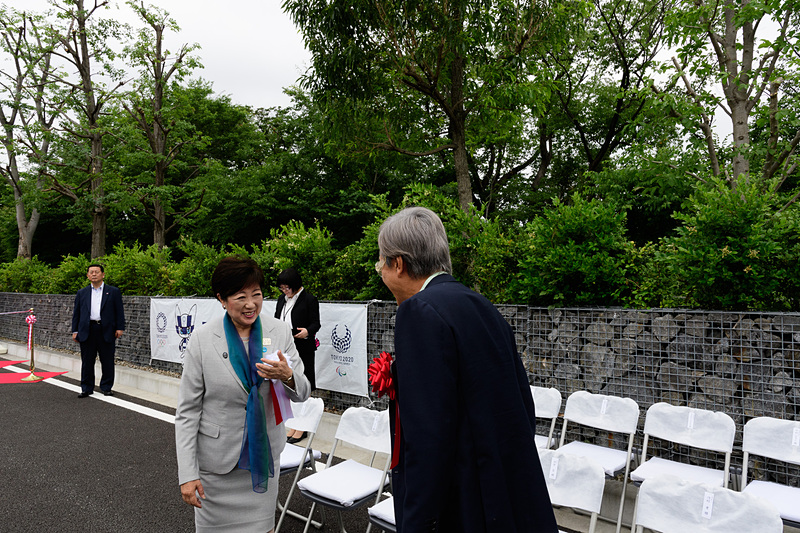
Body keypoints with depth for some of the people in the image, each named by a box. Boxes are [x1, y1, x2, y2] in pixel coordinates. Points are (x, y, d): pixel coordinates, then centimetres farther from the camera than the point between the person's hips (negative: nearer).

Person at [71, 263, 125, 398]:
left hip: (106, 331, -2)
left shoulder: (114, 292, 6)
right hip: (87, 331, 2)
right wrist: (75, 331, 7)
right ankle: (87, 388, 17)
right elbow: (76, 313, 13)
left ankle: (107, 387, 15)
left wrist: (120, 328, -4)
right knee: (87, 362, 7)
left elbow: (119, 311, 4)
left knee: (107, 362, 3)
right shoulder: (82, 293, 13)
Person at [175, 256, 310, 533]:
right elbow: (187, 410, -7)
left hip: (264, 455, 2)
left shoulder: (280, 331, -5)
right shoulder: (202, 339, -11)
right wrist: (187, 474, -9)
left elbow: (302, 394, -2)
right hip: (218, 460, -2)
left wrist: (287, 376, -25)